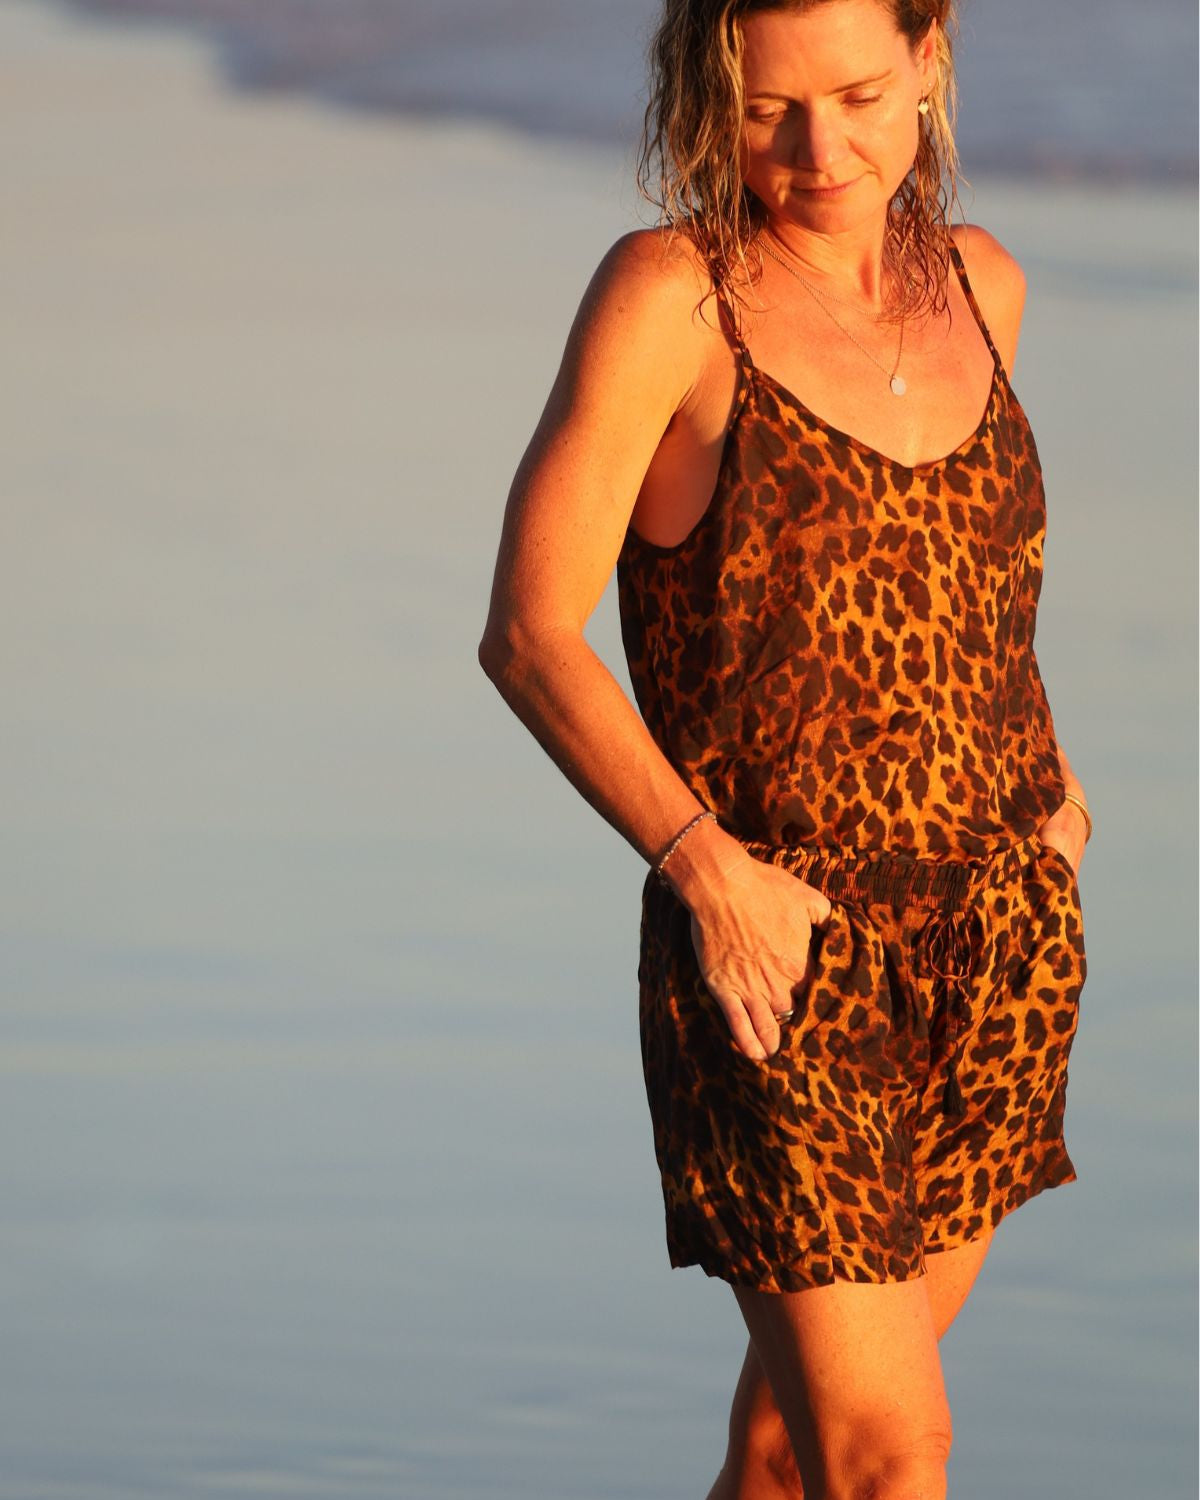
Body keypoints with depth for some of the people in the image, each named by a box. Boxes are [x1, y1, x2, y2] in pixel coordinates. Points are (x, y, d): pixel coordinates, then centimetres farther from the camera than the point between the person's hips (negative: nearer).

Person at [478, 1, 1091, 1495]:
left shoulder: (981, 283, 9)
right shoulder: (671, 295, -8)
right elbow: (530, 633, -9)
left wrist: (1049, 780, 12)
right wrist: (704, 865, -20)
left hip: (1001, 938, 5)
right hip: (779, 946, -5)